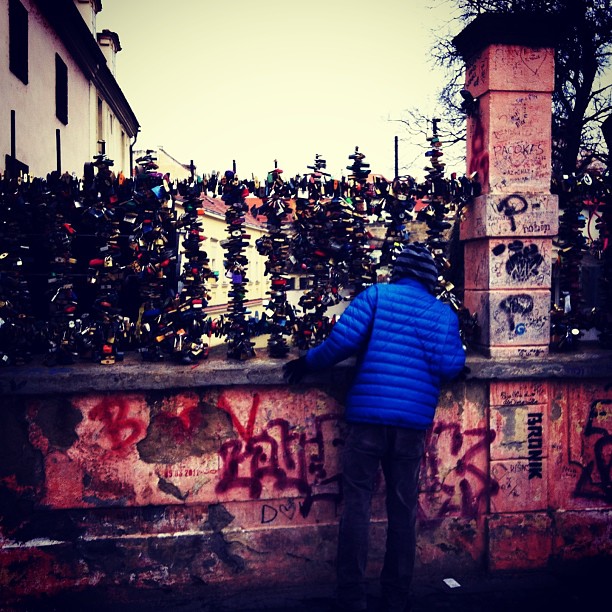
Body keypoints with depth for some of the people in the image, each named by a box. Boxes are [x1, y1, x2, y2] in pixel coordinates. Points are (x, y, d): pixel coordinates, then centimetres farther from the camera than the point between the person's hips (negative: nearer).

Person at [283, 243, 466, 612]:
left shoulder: (377, 295, 4)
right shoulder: (443, 313, 8)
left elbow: (343, 338, -10)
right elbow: (449, 367, -4)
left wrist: (309, 361, 4)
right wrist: (459, 357, 18)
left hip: (368, 414, -2)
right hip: (414, 421, 2)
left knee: (357, 505, 4)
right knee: (403, 509, 12)